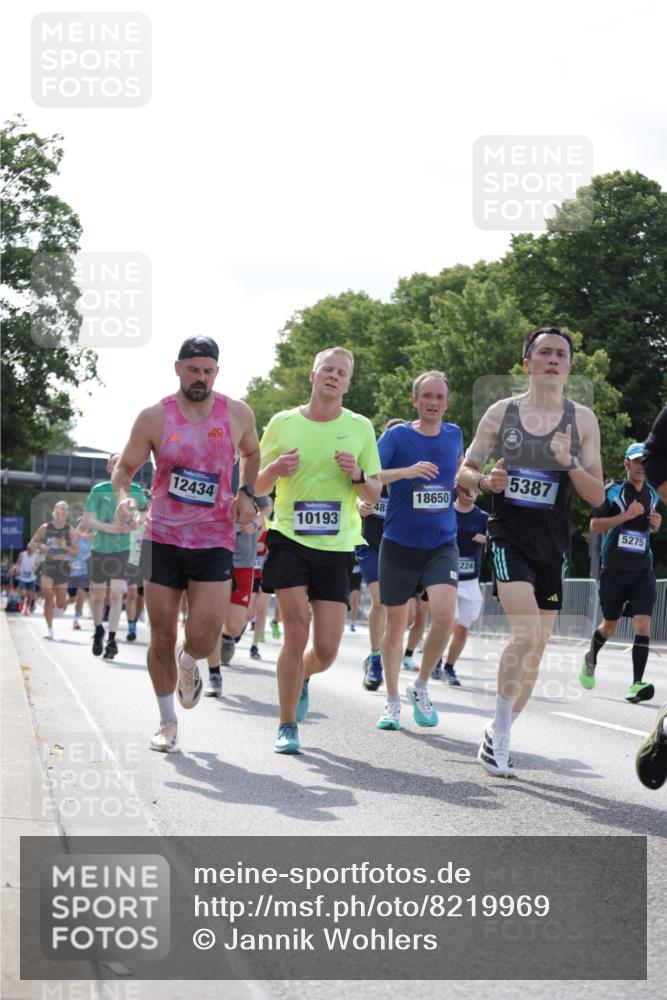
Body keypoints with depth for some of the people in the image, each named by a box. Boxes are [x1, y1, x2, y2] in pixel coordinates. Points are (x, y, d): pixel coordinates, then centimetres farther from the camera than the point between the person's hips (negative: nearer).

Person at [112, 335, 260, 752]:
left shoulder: (238, 414, -1)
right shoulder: (154, 418, -4)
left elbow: (252, 454, 19)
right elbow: (125, 468, 6)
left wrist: (246, 494, 2)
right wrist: (123, 498, -15)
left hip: (215, 542, 0)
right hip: (163, 539, 0)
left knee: (203, 640, -13)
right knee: (162, 638, 4)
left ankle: (188, 662, 26)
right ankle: (168, 722, 22)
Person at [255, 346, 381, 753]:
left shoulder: (360, 427, 5)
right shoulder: (283, 423, 4)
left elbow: (374, 495, 8)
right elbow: (258, 487, 10)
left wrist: (357, 475, -13)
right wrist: (275, 469, -12)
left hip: (335, 548, 1)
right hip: (290, 540, -1)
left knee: (327, 648, -3)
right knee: (297, 629, -13)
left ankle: (302, 677, 34)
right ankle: (287, 725, 2)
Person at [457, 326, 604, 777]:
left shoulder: (583, 419, 2)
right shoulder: (501, 412, 2)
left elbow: (598, 497, 0)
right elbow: (465, 471, 9)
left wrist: (569, 462, -18)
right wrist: (486, 481, -13)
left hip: (553, 545, 3)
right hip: (509, 536, -3)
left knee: (536, 649, 7)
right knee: (526, 635, -21)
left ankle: (498, 737, 23)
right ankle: (499, 734, -9)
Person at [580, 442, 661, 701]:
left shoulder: (653, 494, 10)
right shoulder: (612, 491, -5)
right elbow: (594, 526, -10)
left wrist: (656, 523, 3)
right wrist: (626, 515, -20)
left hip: (643, 570, 3)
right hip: (614, 569, -3)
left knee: (643, 623, -15)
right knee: (609, 626, 11)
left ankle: (637, 684, -19)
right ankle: (591, 659, 43)